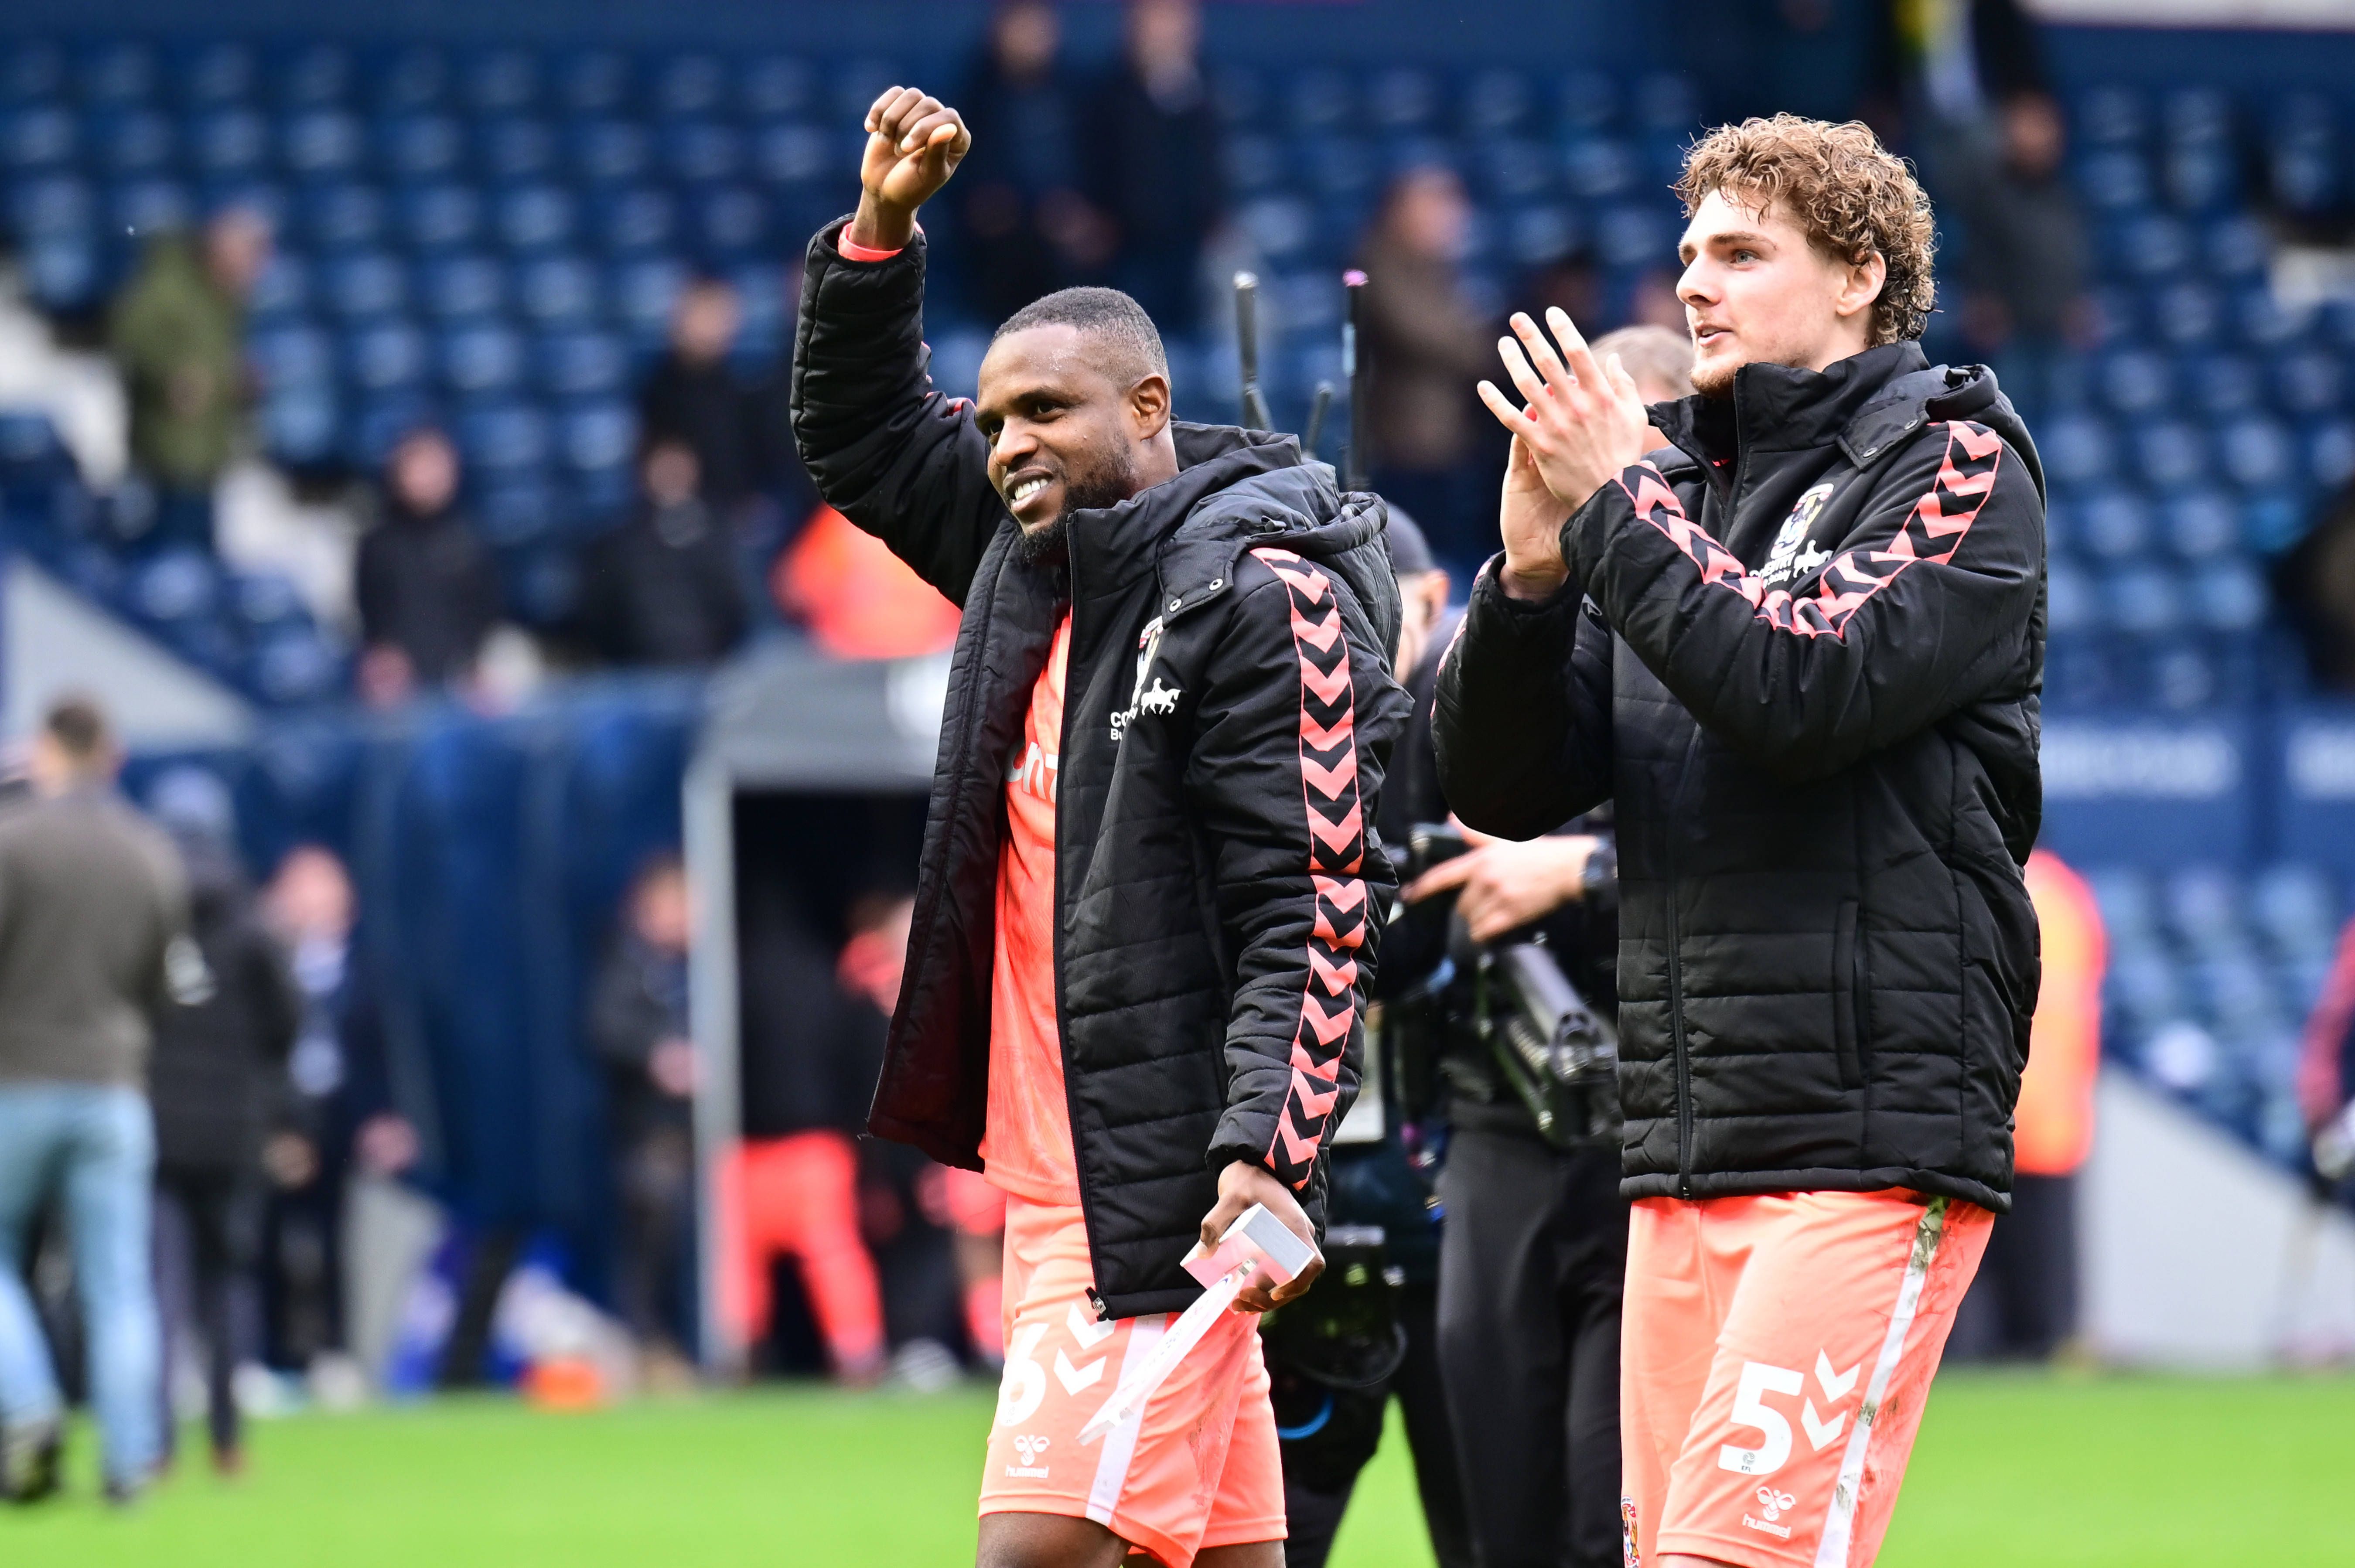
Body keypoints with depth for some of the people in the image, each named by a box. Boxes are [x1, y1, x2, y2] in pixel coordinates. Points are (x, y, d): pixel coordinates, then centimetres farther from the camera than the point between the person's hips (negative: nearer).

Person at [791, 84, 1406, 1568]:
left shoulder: (1262, 598, -12)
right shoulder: (1035, 552, 13)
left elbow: (1313, 905, -17)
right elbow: (860, 435, 28)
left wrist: (1265, 1153, -26)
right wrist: (881, 229, 13)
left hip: (1169, 1191, -8)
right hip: (1055, 1172, 8)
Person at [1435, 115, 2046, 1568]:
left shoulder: (1955, 467, 0)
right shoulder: (1675, 494, 19)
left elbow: (1808, 686, -17)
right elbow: (1504, 785, 13)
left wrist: (1613, 506, -12)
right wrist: (1532, 572, -3)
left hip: (1873, 1144, -7)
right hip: (1685, 1157, 7)